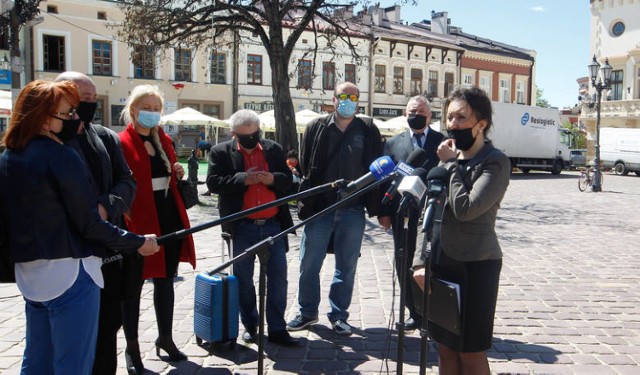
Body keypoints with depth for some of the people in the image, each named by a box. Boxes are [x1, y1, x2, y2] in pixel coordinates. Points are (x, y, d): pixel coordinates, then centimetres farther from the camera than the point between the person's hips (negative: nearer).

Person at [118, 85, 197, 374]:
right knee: (133, 285, 7)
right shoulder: (121, 143, -8)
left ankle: (165, 338, 33)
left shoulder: (165, 140, 12)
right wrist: (125, 219, -24)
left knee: (165, 281, 16)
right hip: (138, 223, -6)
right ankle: (132, 347, 22)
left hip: (168, 221, 6)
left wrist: (178, 174, 1)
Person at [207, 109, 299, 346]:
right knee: (244, 278, 10)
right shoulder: (221, 152, 2)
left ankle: (277, 329, 14)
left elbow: (287, 180, 9)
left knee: (278, 277, 3)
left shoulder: (273, 149, 9)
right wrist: (243, 179, -18)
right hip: (243, 227, -2)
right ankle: (249, 325, 26)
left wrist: (272, 178, -13)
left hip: (273, 225, 2)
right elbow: (213, 183, -7)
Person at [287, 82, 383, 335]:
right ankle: (307, 312, 25)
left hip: (353, 211, 0)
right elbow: (305, 166, 6)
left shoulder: (368, 131, 4)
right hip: (319, 208, 0)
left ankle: (338, 315, 25)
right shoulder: (316, 128, 5)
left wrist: (377, 208, -3)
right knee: (309, 264, 7)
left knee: (346, 267, 9)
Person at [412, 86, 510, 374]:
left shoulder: (495, 162, -11)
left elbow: (465, 209, -24)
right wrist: (420, 260, 4)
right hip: (440, 262, 6)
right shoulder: (448, 156, 9)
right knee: (445, 348, 15)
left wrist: (451, 165, -13)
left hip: (475, 264, -6)